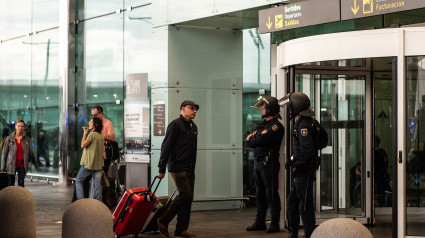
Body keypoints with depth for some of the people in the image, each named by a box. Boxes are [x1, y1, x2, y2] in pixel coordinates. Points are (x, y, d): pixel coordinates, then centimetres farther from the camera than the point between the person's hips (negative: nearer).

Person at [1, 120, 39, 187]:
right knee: (10, 185, 4)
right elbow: (4, 153, 0)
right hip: (11, 165, -1)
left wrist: (35, 163, 21)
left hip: (22, 165, 1)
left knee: (21, 184, -3)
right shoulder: (9, 138, -2)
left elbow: (31, 152, 13)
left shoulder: (27, 139, 2)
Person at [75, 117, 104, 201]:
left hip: (88, 163, -6)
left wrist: (84, 134, -2)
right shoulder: (101, 136, 9)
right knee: (97, 185, 5)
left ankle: (80, 200, 0)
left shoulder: (92, 134, -14)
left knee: (79, 181, 8)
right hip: (98, 164, 6)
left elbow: (83, 145, -11)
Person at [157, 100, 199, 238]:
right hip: (177, 168, -8)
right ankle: (163, 221, -2)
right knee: (185, 194, -15)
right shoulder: (176, 125, -8)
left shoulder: (193, 127, 17)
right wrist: (162, 169, -12)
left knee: (188, 198, 5)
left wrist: (192, 167, 17)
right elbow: (166, 146, -10)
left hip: (190, 169, 8)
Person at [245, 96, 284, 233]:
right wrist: (260, 137, -7)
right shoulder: (261, 125, 18)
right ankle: (260, 222, 19)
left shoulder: (276, 126, -9)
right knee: (260, 194, 12)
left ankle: (275, 223, -2)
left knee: (271, 194, -5)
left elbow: (261, 140, -20)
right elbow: (249, 142, 10)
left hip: (269, 163, -8)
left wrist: (252, 138, -1)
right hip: (258, 162, 8)